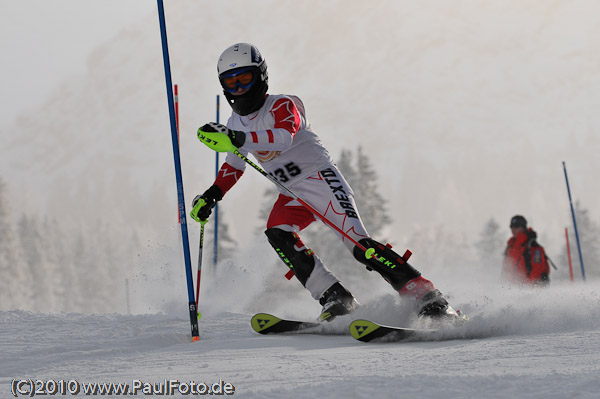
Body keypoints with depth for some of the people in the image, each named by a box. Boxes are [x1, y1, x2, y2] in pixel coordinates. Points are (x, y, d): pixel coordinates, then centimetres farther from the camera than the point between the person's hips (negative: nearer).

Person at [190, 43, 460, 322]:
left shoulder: (282, 106, -12)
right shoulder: (236, 124, 11)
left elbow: (283, 137, -34)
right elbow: (234, 165, 27)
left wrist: (237, 139, -46)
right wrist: (212, 194, 12)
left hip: (321, 179, -7)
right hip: (292, 196, 7)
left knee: (357, 242, -21)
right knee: (277, 234, -23)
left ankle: (427, 297, -21)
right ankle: (336, 300, -24)